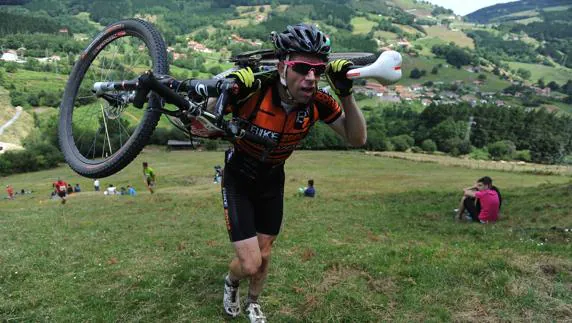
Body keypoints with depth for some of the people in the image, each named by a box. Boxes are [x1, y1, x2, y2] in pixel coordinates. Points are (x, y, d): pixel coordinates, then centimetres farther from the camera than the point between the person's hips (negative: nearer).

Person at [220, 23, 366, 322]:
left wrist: (346, 94, -29)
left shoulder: (318, 102, -21)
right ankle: (230, 282, 33)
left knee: (263, 254, 18)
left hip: (272, 180, 4)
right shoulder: (252, 90, -33)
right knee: (250, 263, -6)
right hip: (238, 179, -3)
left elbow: (357, 139, -15)